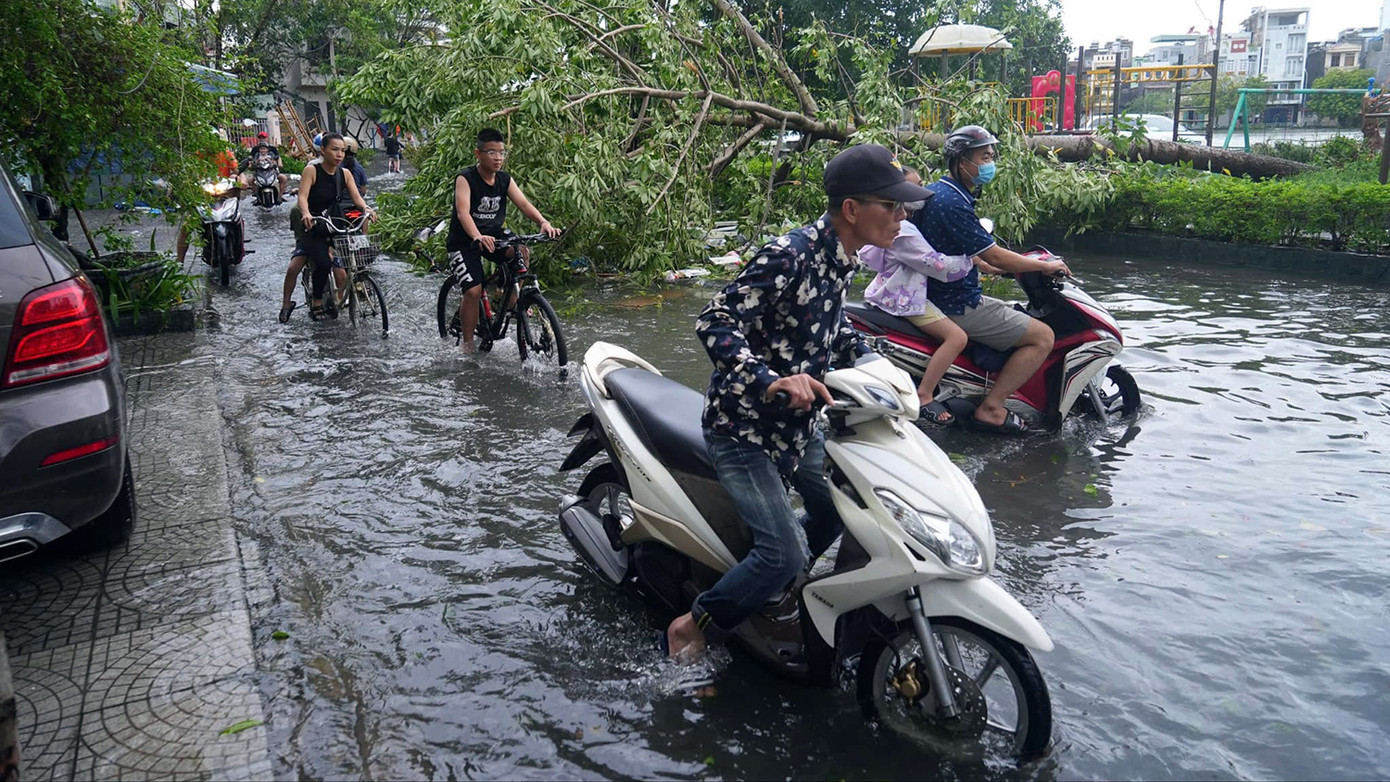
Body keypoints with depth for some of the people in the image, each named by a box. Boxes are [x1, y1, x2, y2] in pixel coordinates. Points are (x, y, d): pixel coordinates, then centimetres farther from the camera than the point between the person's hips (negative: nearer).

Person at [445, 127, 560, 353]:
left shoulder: (505, 180, -2)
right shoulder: (465, 178, -18)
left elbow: (523, 204, -13)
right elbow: (463, 212, -32)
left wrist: (544, 222, -33)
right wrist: (478, 237, -51)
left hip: (493, 235, 5)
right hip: (464, 242, -5)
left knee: (521, 250, -24)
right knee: (474, 291, -18)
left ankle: (514, 300, -4)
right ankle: (467, 344, 0)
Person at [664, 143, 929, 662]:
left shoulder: (842, 260, 3)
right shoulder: (789, 256, -25)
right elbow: (714, 322, -29)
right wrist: (772, 381, -40)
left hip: (796, 425, 9)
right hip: (743, 428, -9)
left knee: (838, 508, 21)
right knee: (784, 552, -14)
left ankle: (780, 583, 45)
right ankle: (692, 628, 6)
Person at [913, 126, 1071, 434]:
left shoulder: (935, 192, 11)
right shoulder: (952, 203, -21)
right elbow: (994, 256, -20)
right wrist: (1046, 266, -7)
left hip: (939, 294, 11)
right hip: (957, 306, -11)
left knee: (1015, 315, 29)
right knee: (1042, 337, -8)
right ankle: (991, 408, -8)